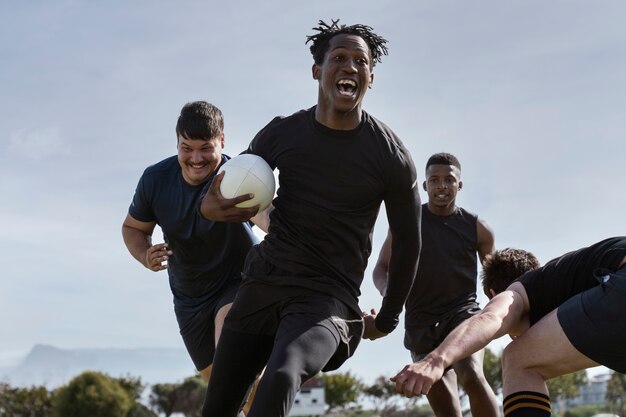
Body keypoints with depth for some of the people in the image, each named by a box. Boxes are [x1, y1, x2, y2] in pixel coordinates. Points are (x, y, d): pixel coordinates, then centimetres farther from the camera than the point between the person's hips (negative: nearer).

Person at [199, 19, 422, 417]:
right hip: (264, 281, 4)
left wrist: (387, 319, 13)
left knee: (281, 380, -33)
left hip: (328, 296, -4)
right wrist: (211, 205, -8)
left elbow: (408, 242, 6)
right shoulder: (280, 134, 2)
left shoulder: (391, 156, -5)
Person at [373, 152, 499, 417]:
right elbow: (381, 268, 6)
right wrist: (388, 291, -16)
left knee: (472, 377, -31)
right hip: (422, 321, 1)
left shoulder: (477, 228, 3)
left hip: (463, 313, -1)